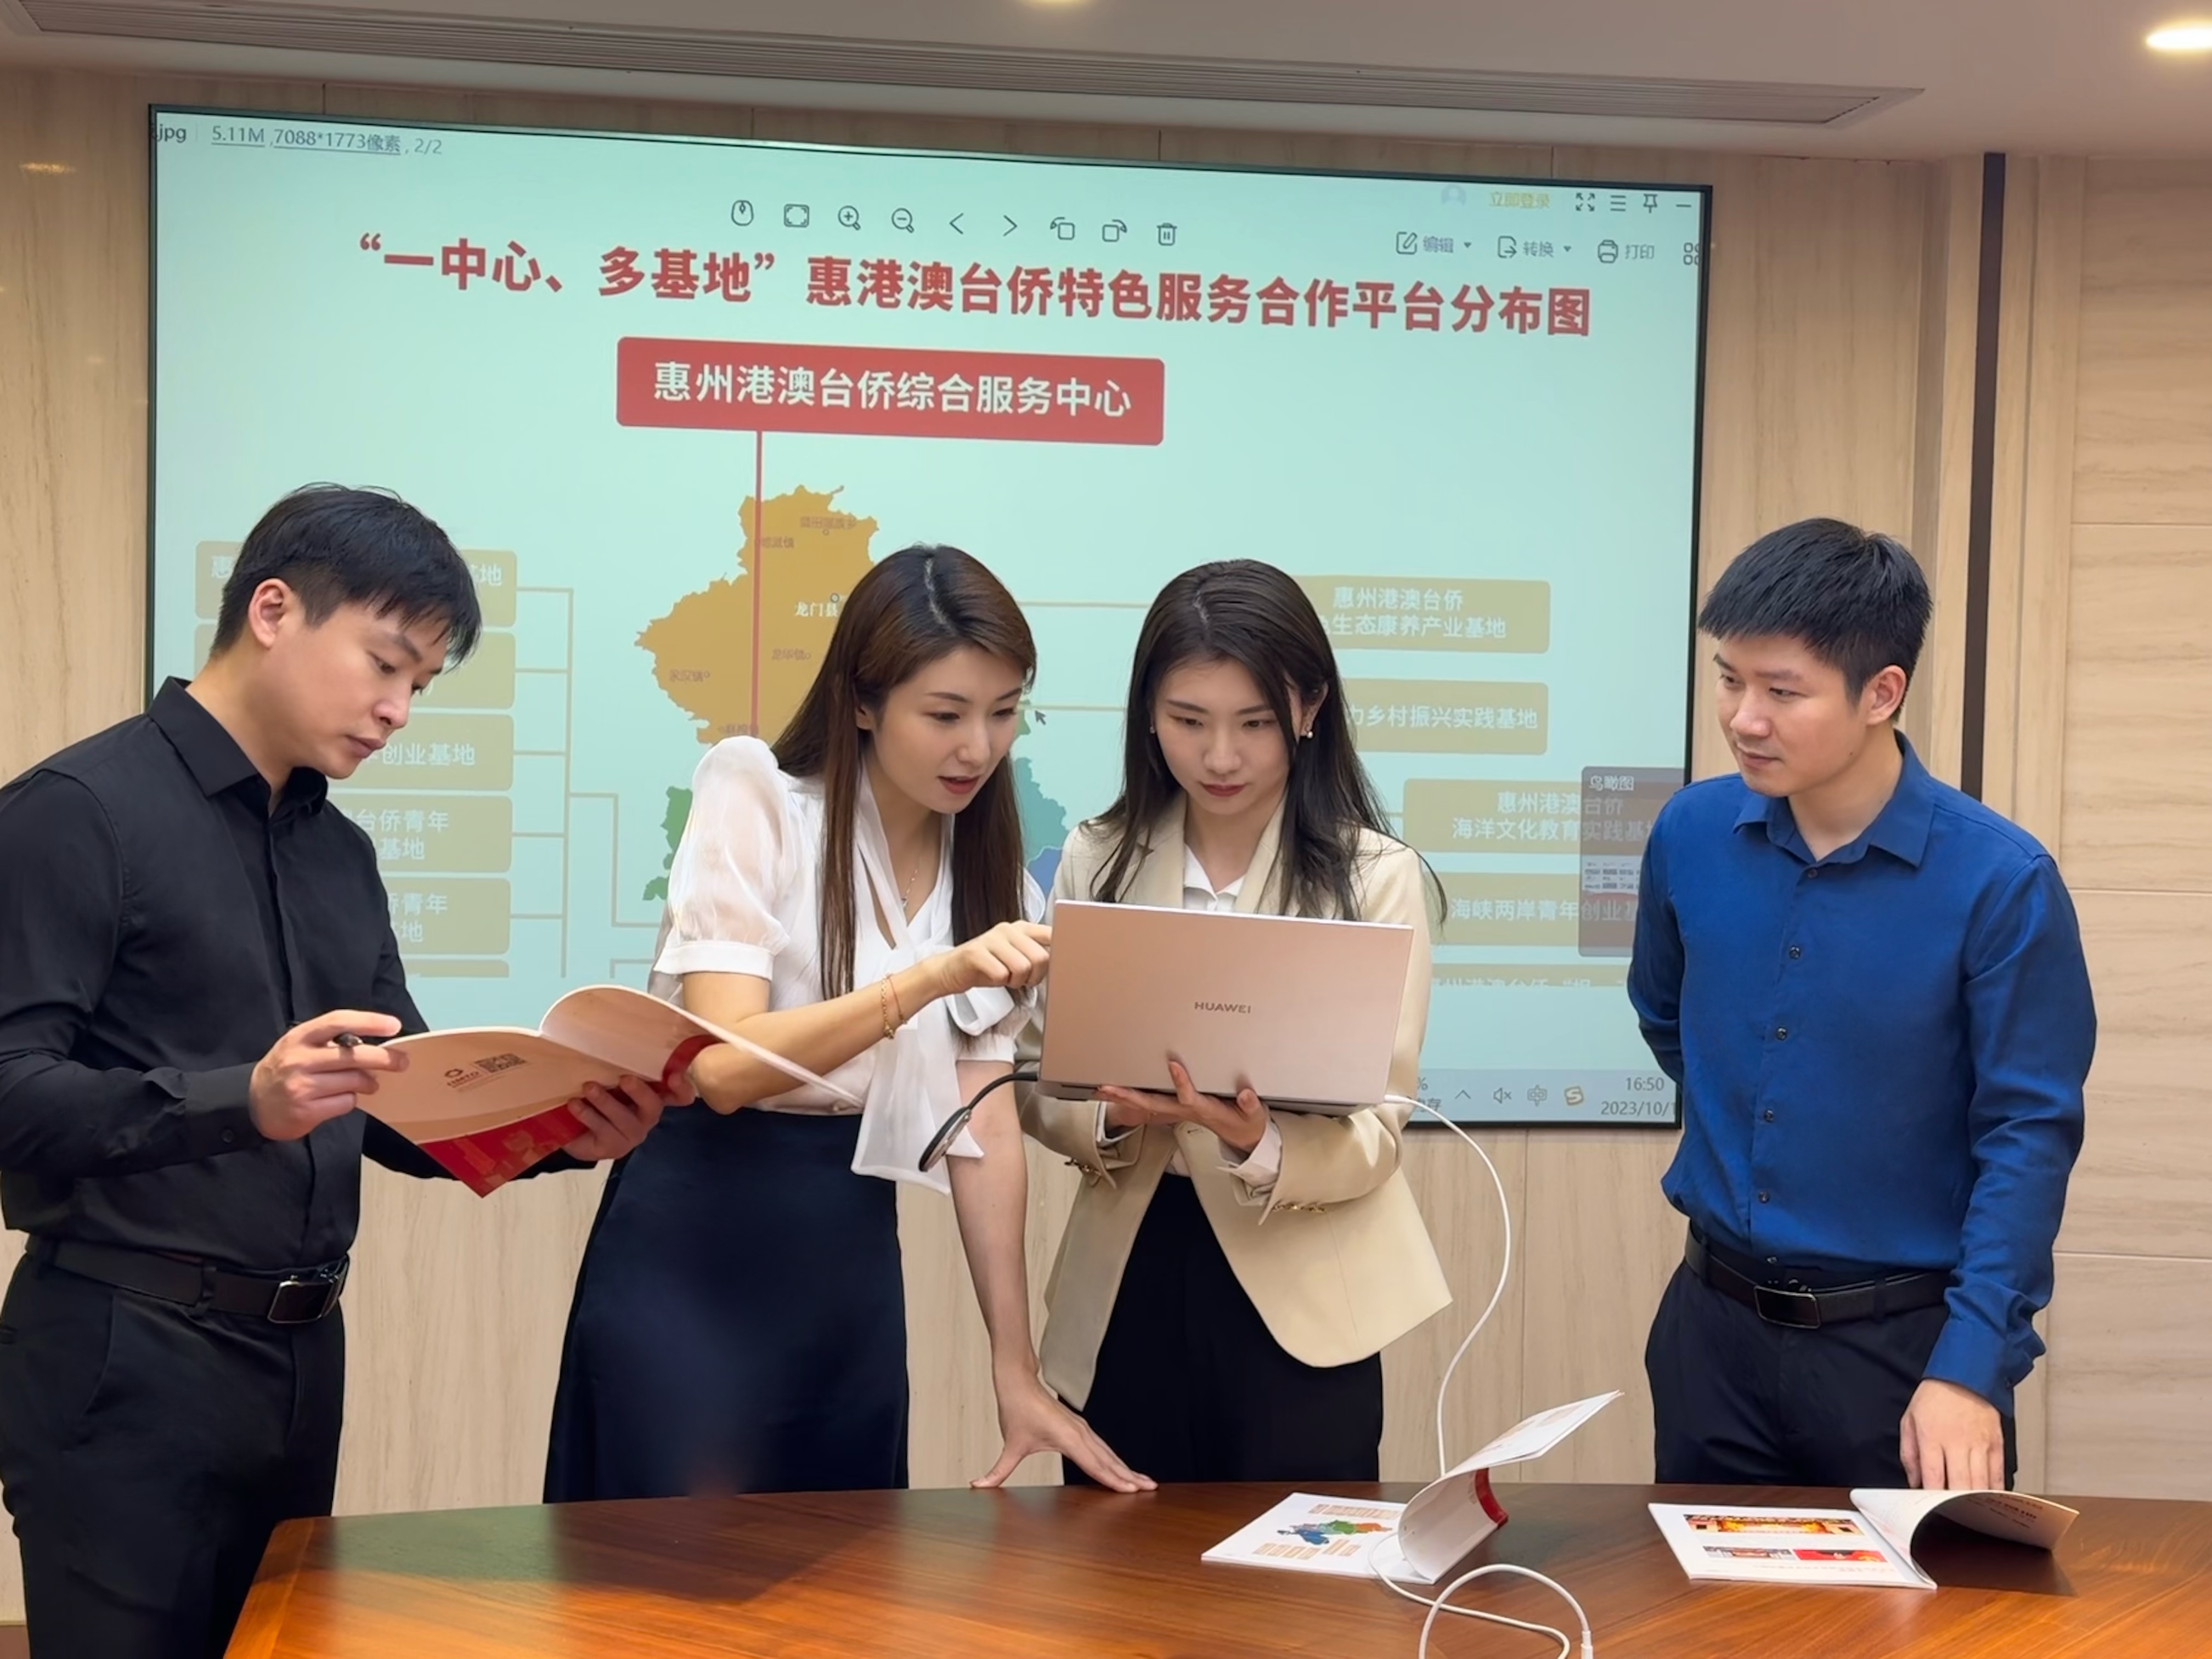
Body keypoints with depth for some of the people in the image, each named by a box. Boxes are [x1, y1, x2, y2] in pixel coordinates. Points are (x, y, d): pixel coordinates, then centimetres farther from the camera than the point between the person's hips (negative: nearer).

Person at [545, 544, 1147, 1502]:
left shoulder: (986, 870, 7)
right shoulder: (758, 799, -10)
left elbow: (986, 1117, 4)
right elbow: (724, 1067, -21)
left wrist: (1017, 1373, -1)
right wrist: (933, 976, -32)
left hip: (850, 1263, 5)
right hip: (695, 1253, -5)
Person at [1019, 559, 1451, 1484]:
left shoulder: (1373, 875, -5)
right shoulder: (1097, 862, 5)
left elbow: (1377, 1120, -8)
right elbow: (1045, 1082, 5)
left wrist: (1260, 1147, -28)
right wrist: (1112, 1117, -17)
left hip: (1300, 1293, -3)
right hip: (1128, 1281, 3)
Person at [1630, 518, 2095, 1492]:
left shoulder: (1999, 880, -16)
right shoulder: (1692, 835, -3)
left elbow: (2029, 1136, -15)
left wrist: (1969, 1369, -21)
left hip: (1904, 1337, -4)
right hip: (1713, 1323, 4)